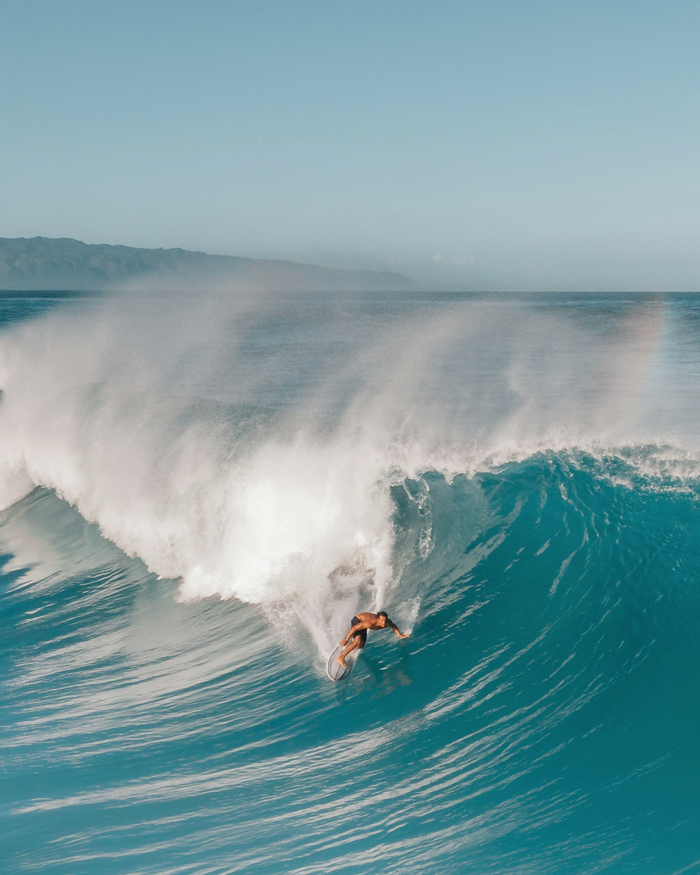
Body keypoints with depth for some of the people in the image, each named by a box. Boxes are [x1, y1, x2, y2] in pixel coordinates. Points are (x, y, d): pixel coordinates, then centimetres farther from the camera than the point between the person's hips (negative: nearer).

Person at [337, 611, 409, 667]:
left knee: (361, 645, 8)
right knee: (357, 641, -28)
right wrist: (346, 639, -32)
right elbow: (355, 628, -36)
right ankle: (341, 657, -18)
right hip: (357, 620, -7)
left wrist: (400, 635, 2)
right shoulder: (370, 623, -43)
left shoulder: (388, 623, -25)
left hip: (363, 623, 7)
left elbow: (394, 626, 2)